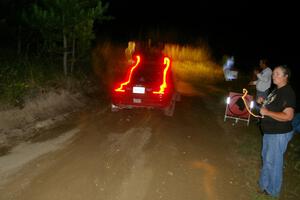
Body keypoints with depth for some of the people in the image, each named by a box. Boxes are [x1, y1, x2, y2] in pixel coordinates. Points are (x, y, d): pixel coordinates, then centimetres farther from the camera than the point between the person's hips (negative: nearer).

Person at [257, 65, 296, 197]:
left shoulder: (288, 92, -21)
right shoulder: (277, 90, 9)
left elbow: (288, 116, -28)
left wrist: (267, 112, -24)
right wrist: (264, 102, 6)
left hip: (279, 134, -10)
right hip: (269, 131, 10)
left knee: (273, 162, 3)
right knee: (266, 158, 22)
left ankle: (272, 191, 22)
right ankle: (264, 184, 41)